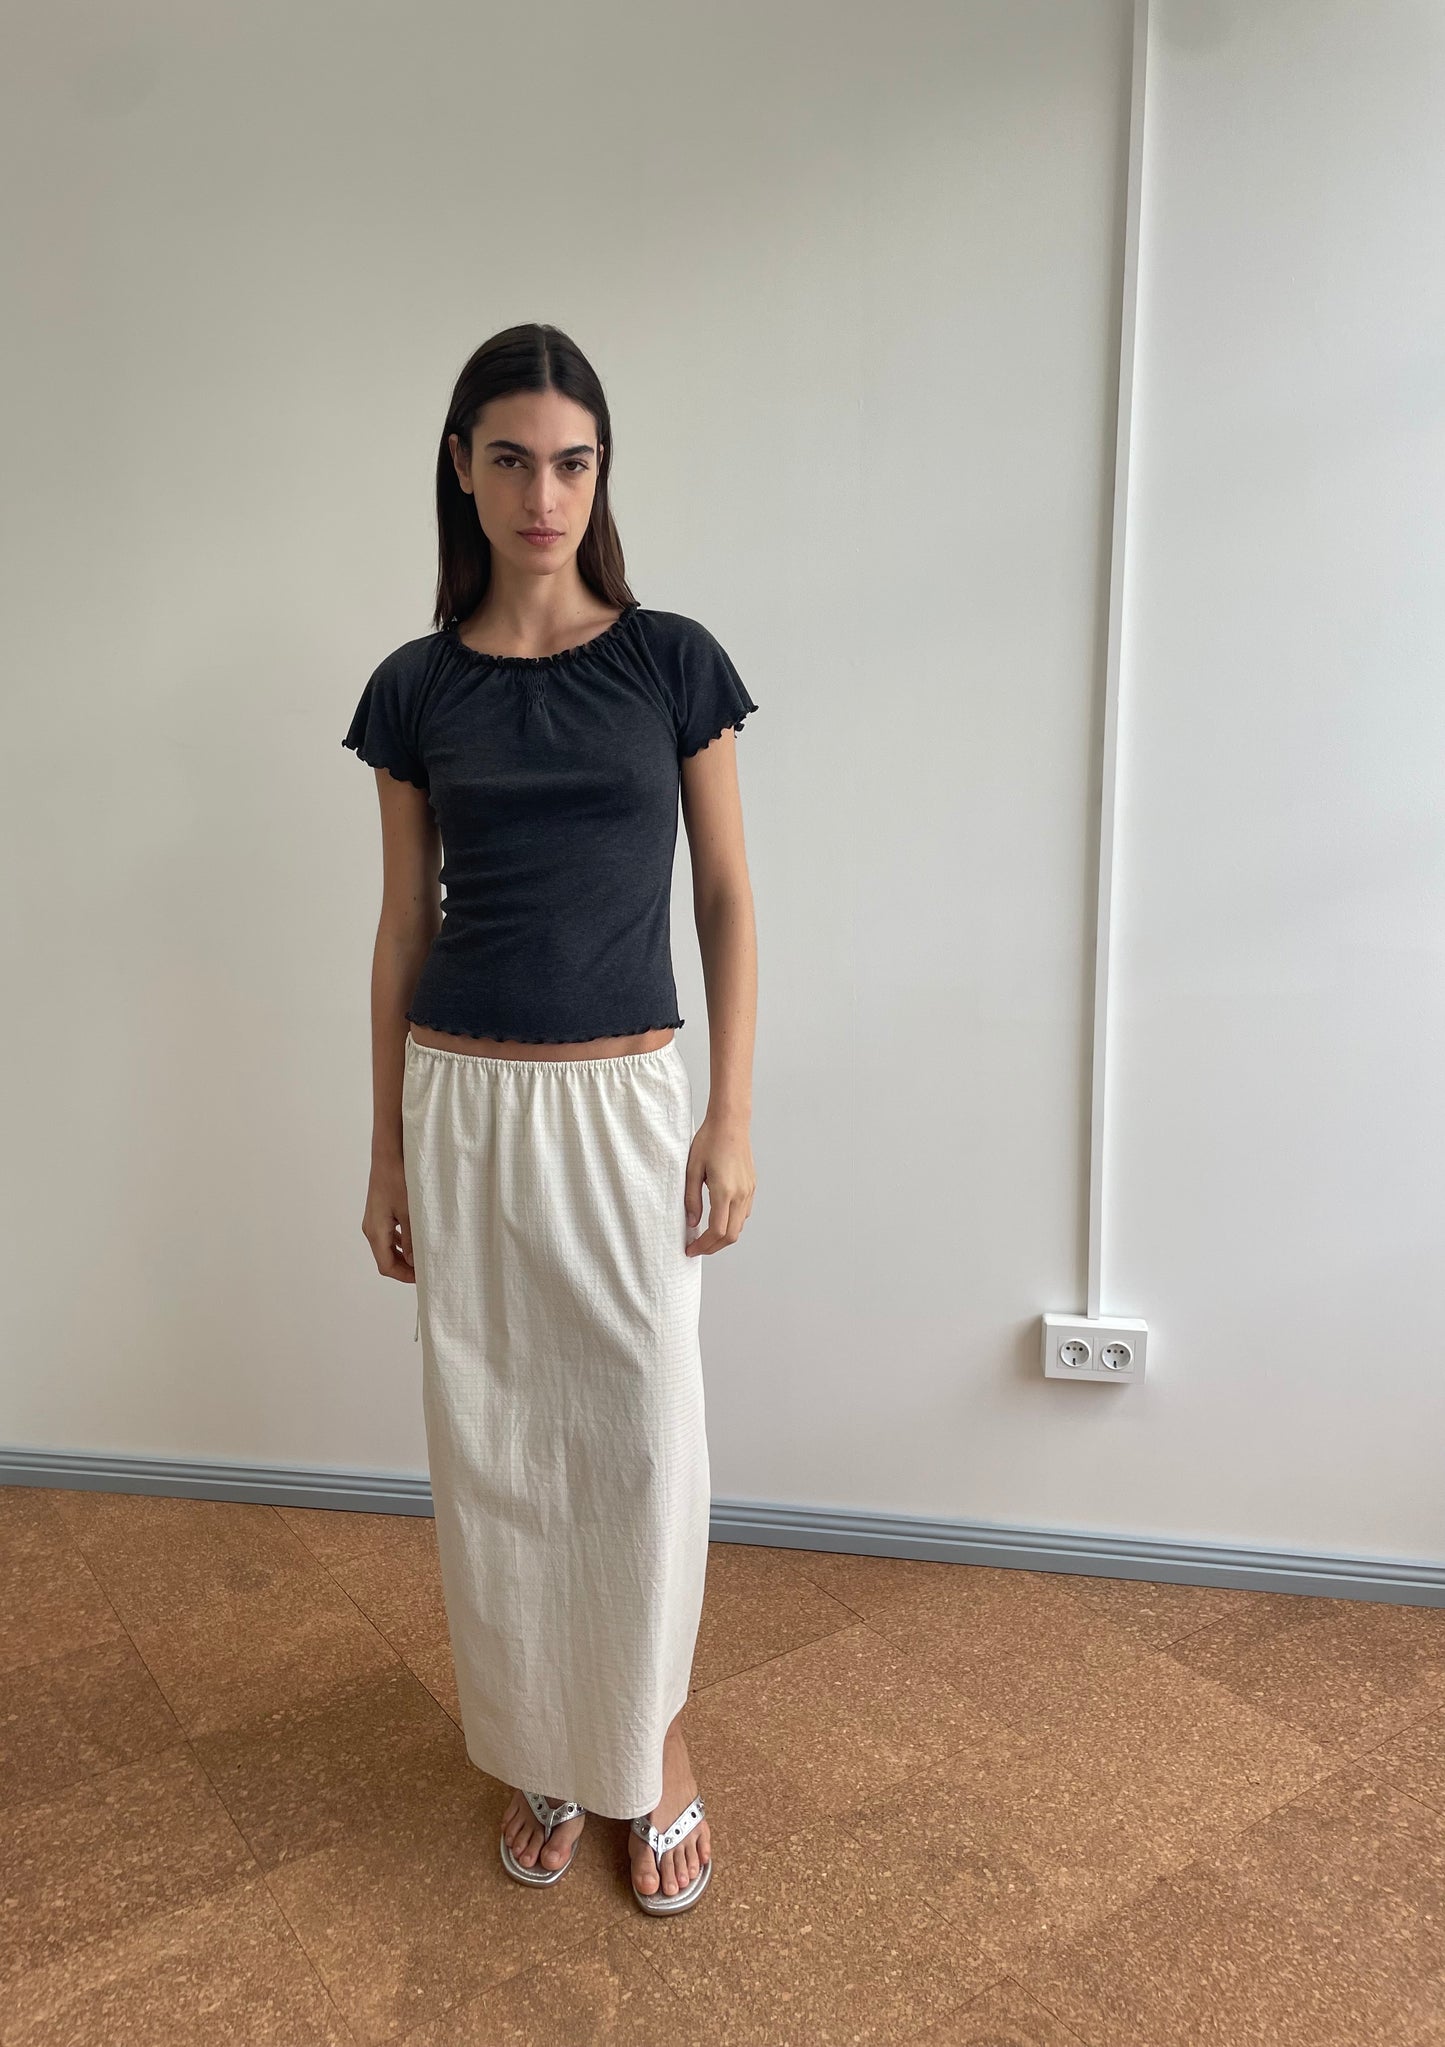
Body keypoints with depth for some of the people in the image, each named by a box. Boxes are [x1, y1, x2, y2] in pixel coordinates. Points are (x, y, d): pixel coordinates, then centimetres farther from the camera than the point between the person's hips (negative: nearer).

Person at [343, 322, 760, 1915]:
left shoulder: (671, 661, -1)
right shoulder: (417, 687, 3)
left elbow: (727, 898, 1)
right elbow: (403, 923, 6)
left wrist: (733, 1114, -5)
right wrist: (388, 1146, 7)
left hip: (624, 1100, -1)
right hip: (463, 1102, 2)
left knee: (643, 1438, 4)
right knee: (494, 1440, 11)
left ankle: (655, 1740, 30)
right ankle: (539, 1749, 33)